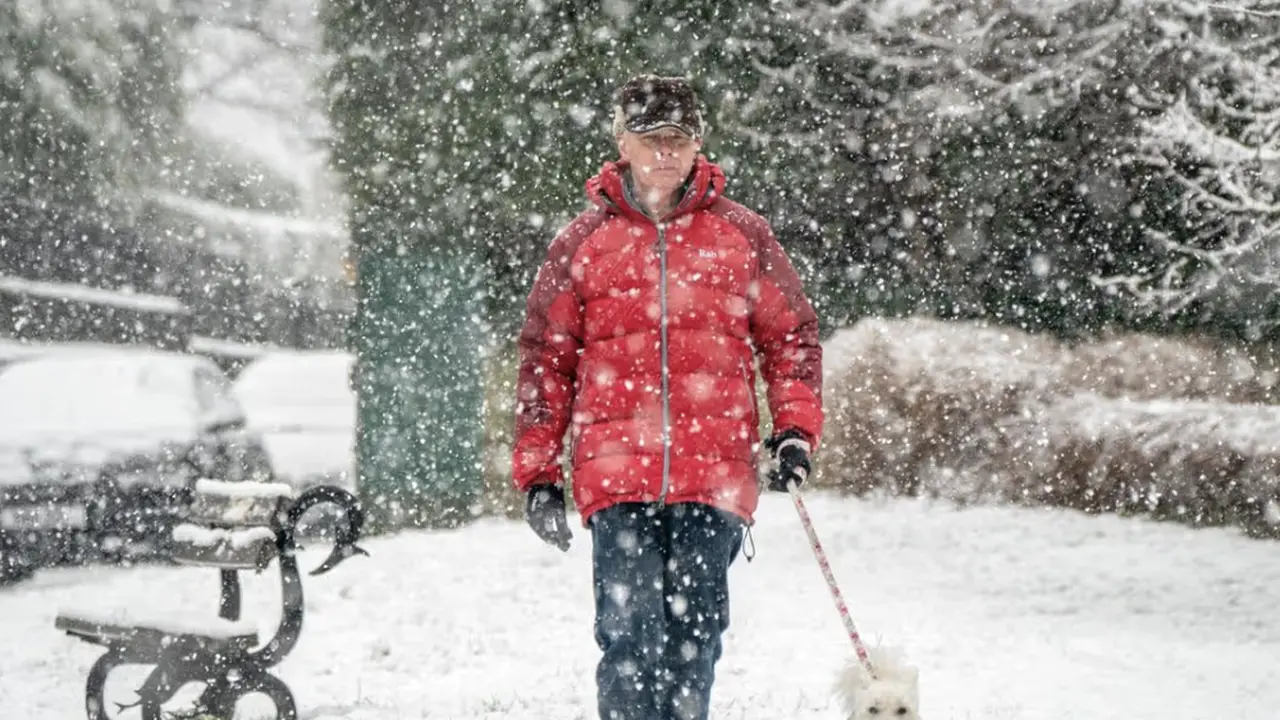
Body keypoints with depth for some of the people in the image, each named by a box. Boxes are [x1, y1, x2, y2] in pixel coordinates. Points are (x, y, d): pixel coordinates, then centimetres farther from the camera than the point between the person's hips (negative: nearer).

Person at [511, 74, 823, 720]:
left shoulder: (743, 236, 9)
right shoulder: (582, 242, 7)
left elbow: (791, 334, 16)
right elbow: (544, 359, 10)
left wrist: (795, 428, 3)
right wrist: (537, 472, 6)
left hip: (714, 474, 1)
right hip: (617, 475, -1)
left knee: (694, 636, 3)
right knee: (629, 635, -9)